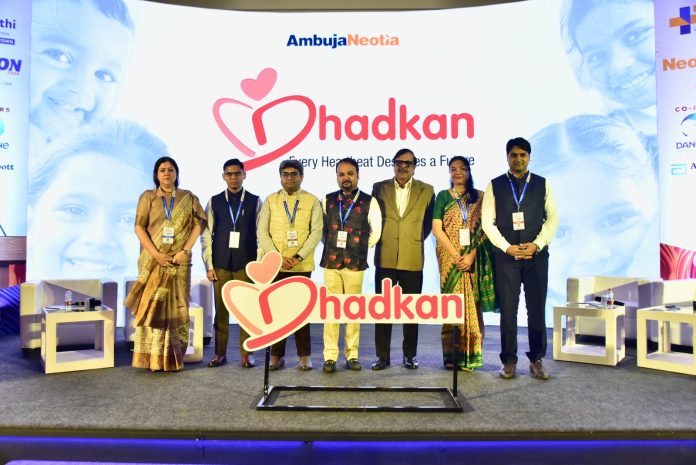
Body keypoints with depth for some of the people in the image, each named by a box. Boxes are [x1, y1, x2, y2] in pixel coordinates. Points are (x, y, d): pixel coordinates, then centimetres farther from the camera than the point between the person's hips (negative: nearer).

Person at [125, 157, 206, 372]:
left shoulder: (188, 198, 7)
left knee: (175, 308, 1)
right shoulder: (147, 196, 6)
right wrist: (155, 253, -12)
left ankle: (173, 358, 6)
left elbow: (199, 223, 0)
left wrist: (185, 250, -11)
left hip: (179, 262, 0)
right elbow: (139, 227, -1)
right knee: (152, 306, -2)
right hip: (153, 261, 0)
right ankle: (151, 357, 4)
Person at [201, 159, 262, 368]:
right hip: (221, 263, 1)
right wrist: (209, 265, 0)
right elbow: (206, 235, 5)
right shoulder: (214, 201, 7)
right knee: (221, 309, 5)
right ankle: (220, 353, 16)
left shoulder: (255, 201, 4)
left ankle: (246, 353, 13)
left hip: (246, 263, -1)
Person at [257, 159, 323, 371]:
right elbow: (262, 232, 2)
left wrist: (299, 257, -14)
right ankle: (276, 355, 14)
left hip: (302, 265, -1)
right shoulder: (270, 200, 7)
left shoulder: (312, 201, 4)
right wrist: (278, 257, -9)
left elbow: (316, 231, -4)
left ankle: (304, 356, 12)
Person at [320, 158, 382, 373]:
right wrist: (331, 245, 10)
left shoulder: (369, 202, 0)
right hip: (330, 261, 2)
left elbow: (376, 231, 5)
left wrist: (362, 249, 6)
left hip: (355, 263, -1)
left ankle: (352, 354, 17)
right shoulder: (327, 200, 7)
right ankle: (330, 356, 9)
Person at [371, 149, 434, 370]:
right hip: (385, 257, 1)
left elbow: (428, 222, 11)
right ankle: (383, 355, 13)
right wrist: (380, 239, 6)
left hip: (412, 259, 0)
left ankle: (410, 355, 20)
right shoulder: (379, 188, 7)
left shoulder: (426, 191, 5)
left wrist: (417, 239, 6)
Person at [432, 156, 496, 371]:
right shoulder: (443, 196, 7)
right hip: (450, 257, -1)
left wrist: (472, 255, -12)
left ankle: (471, 355, 8)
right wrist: (456, 255, -11)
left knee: (472, 304, 1)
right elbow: (437, 229, -2)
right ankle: (452, 355, 4)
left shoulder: (480, 197, 9)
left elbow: (485, 230, 2)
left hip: (474, 259, 1)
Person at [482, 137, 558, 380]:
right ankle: (509, 361, 12)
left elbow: (552, 217, 4)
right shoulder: (495, 185, 6)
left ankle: (537, 359, 17)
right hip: (505, 256, -1)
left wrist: (537, 244, -9)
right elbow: (487, 221, 1)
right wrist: (507, 247, -9)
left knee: (537, 309, 5)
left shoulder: (542, 184, 9)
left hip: (537, 255, 1)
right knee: (508, 309, 2)